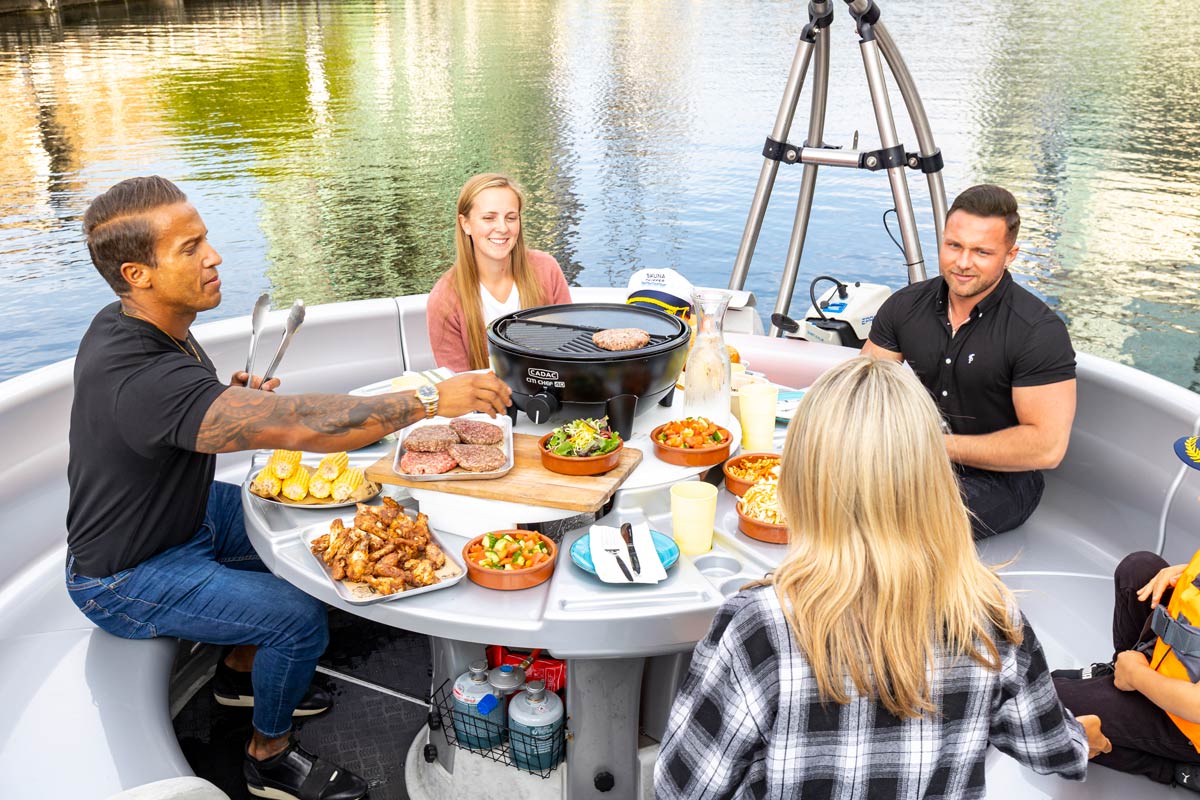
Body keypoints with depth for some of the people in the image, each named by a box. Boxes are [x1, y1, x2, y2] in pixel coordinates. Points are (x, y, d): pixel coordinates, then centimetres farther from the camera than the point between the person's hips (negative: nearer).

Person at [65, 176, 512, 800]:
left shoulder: (128, 324, -5)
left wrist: (230, 397, -5)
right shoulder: (139, 376, -38)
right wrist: (432, 399, -42)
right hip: (126, 579, -10)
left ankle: (241, 674, 31)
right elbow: (298, 425, -46)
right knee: (299, 617, -20)